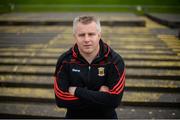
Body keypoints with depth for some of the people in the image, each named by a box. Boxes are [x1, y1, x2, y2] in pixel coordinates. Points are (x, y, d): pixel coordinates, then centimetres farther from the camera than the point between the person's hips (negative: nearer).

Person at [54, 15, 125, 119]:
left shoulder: (114, 60, -19)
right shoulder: (65, 60, -14)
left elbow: (114, 100, -26)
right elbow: (61, 100, -20)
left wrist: (77, 91, -23)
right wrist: (100, 95, -23)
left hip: (106, 115, 0)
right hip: (74, 116, 1)